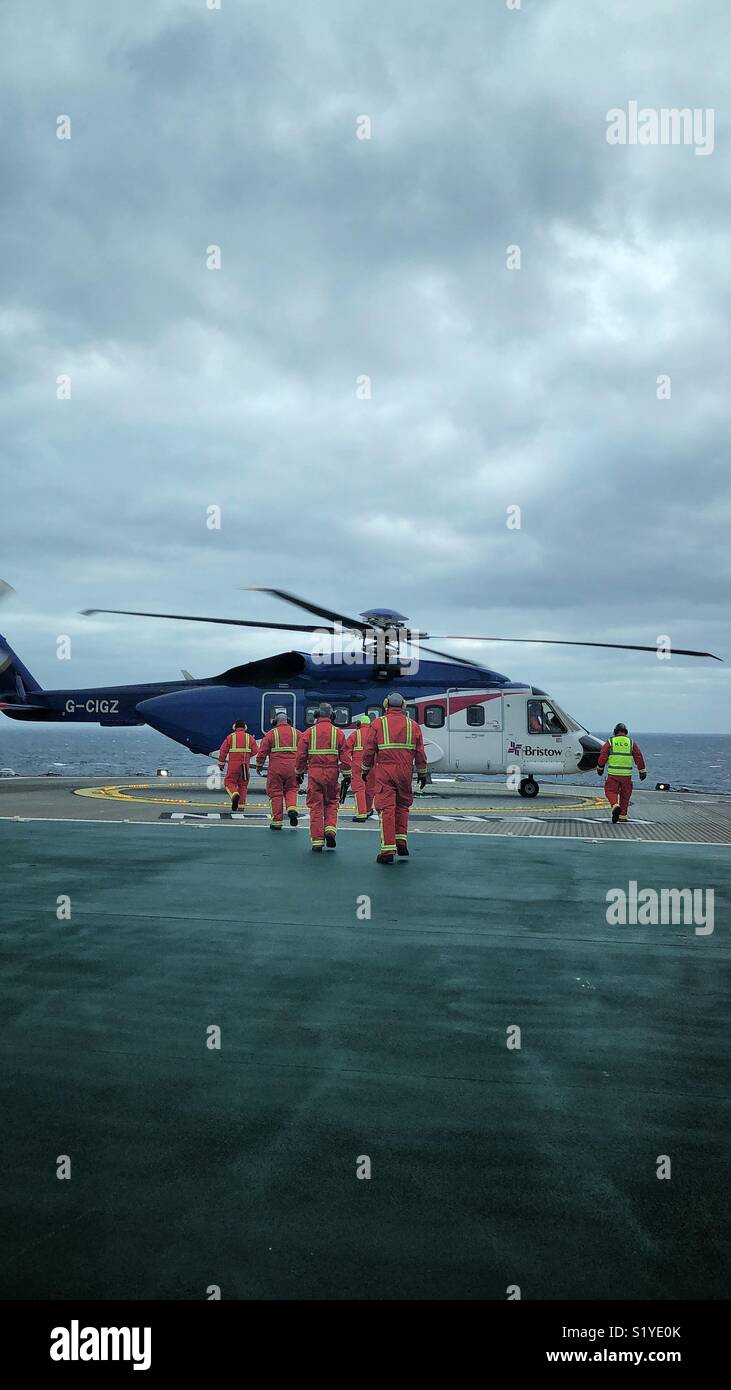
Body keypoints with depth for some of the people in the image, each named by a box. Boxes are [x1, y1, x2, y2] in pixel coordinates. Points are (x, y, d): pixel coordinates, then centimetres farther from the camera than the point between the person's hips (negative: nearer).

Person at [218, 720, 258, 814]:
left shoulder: (231, 737, 0)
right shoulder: (249, 737, 5)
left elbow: (223, 750, -1)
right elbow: (254, 751, 3)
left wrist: (221, 763, 7)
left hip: (233, 764, -2)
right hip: (245, 764, 2)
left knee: (229, 782, 6)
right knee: (243, 784, 12)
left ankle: (235, 794, -24)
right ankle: (242, 805, 12)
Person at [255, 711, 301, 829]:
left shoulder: (271, 734, -1)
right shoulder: (296, 733, 7)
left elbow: (262, 751, -1)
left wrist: (259, 765, 12)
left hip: (276, 769, -2)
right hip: (292, 768, 2)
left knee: (276, 793, 6)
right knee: (291, 790, 17)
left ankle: (276, 822, 7)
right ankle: (292, 809, -8)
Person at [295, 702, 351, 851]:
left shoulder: (309, 732, 1)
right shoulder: (338, 733, 2)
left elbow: (301, 754, 2)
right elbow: (345, 755, 1)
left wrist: (299, 772, 14)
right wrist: (347, 775, 6)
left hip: (314, 773, 0)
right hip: (332, 773, 0)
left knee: (316, 806, 4)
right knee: (331, 803, 18)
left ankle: (317, 841, 3)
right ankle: (330, 830, -3)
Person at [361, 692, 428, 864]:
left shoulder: (378, 723, 1)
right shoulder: (413, 725, 8)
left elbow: (369, 750, 1)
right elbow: (420, 753, 9)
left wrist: (365, 770, 13)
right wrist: (422, 773, 17)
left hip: (384, 772, -2)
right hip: (405, 772, 2)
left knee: (386, 809, -2)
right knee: (402, 806, 19)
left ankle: (388, 850, -5)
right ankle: (401, 841, 12)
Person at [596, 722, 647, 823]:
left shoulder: (610, 742, 1)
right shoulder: (631, 742, 7)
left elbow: (602, 756, -1)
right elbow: (639, 757, 8)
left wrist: (600, 768, 14)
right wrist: (642, 771, 16)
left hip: (613, 774, -2)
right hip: (627, 774, 2)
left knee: (611, 792, 6)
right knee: (625, 795, 14)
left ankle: (615, 806, -22)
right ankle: (622, 816, 17)